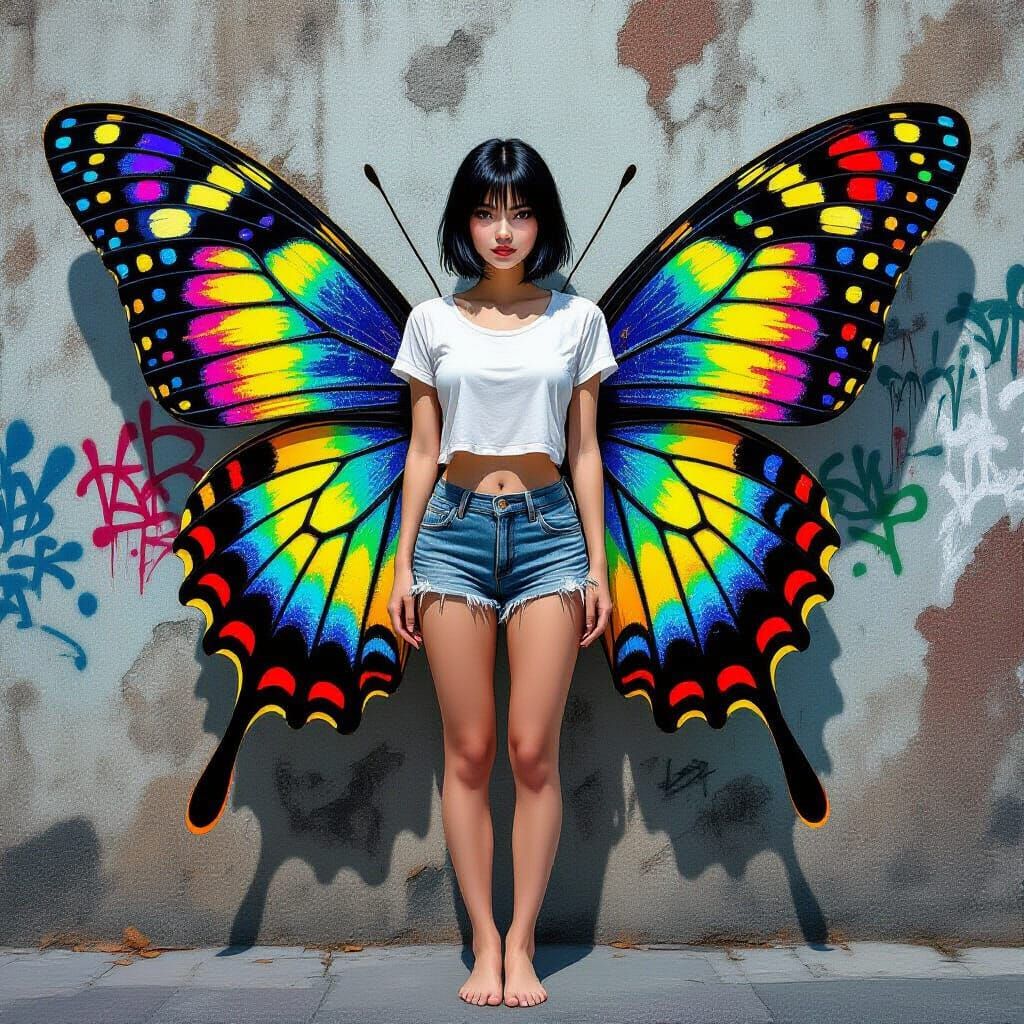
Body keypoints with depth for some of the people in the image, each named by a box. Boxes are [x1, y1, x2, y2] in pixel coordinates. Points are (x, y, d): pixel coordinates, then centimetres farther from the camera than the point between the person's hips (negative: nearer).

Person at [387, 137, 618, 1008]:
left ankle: (521, 944, 8)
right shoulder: (433, 322, 6)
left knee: (533, 750, -3)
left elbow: (584, 450, 7)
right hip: (454, 531, 1)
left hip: (548, 530, 0)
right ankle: (484, 943, 11)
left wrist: (598, 566, 3)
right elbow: (422, 451, 8)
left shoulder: (576, 319, 6)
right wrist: (403, 563, 4)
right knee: (469, 750, 2)